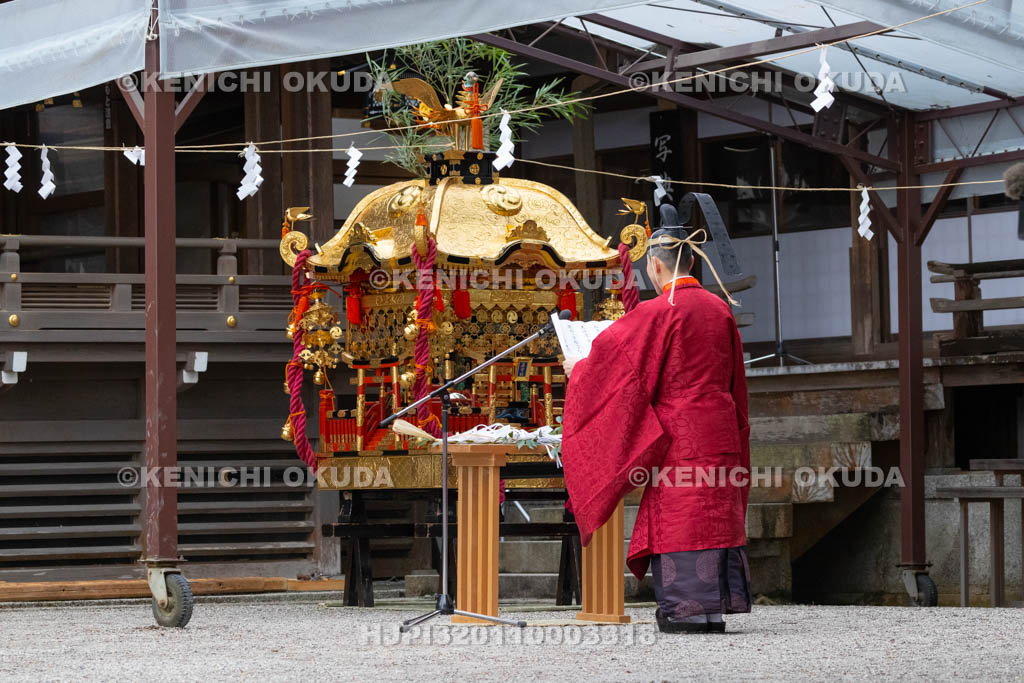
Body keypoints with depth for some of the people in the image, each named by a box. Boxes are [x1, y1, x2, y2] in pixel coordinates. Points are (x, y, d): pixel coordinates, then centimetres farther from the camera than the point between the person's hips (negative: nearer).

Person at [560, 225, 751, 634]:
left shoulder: (657, 313, -12)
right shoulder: (719, 310, 9)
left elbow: (612, 358, -8)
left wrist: (577, 369, 9)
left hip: (679, 435, -7)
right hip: (719, 430, 7)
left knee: (679, 516, -3)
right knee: (716, 514, 7)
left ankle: (691, 608, -5)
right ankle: (716, 605, 7)